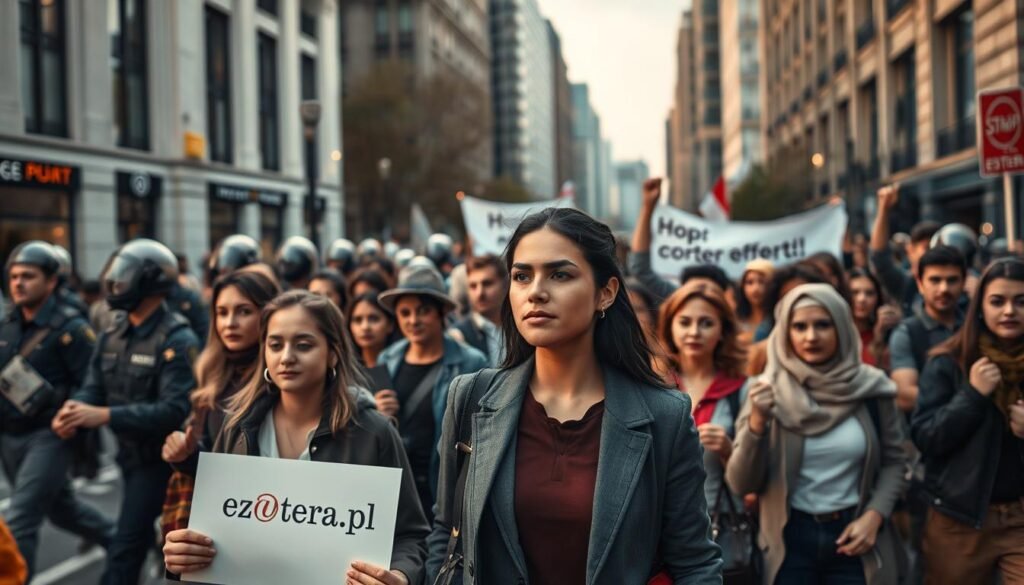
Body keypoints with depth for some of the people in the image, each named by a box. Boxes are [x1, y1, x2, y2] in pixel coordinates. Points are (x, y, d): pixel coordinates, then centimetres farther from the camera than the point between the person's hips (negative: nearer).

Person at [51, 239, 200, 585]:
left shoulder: (176, 340, -21)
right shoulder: (113, 335, 6)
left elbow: (175, 410, -30)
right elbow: (93, 388, 2)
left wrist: (104, 415, -34)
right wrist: (74, 411, -23)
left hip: (159, 457, -8)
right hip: (128, 452, 8)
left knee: (124, 550, -6)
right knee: (140, 534, 24)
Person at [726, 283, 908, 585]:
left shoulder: (870, 387, -4)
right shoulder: (768, 390, -7)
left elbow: (893, 460, 7)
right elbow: (742, 484, -9)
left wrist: (874, 516, -7)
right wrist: (757, 422, -23)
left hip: (854, 534, 1)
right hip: (790, 540, -1)